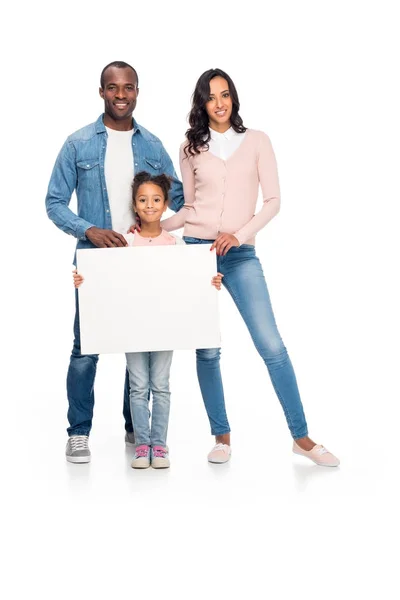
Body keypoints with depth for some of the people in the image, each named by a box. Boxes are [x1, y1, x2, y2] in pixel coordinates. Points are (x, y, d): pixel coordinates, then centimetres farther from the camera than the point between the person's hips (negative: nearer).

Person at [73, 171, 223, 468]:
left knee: (160, 385, 3)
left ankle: (159, 444, 11)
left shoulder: (175, 242, 2)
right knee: (139, 386, 3)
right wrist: (83, 281, -14)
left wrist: (211, 283, -15)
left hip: (164, 322, 0)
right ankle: (142, 444, 11)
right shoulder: (125, 242, 1)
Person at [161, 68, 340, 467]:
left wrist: (239, 235, -11)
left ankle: (301, 437, 1)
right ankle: (222, 437, 13)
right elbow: (189, 208, 13)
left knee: (271, 345, -7)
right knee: (207, 350, 2)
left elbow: (273, 200, 0)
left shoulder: (257, 142, 4)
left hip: (240, 254, -1)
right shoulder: (191, 148, 8)